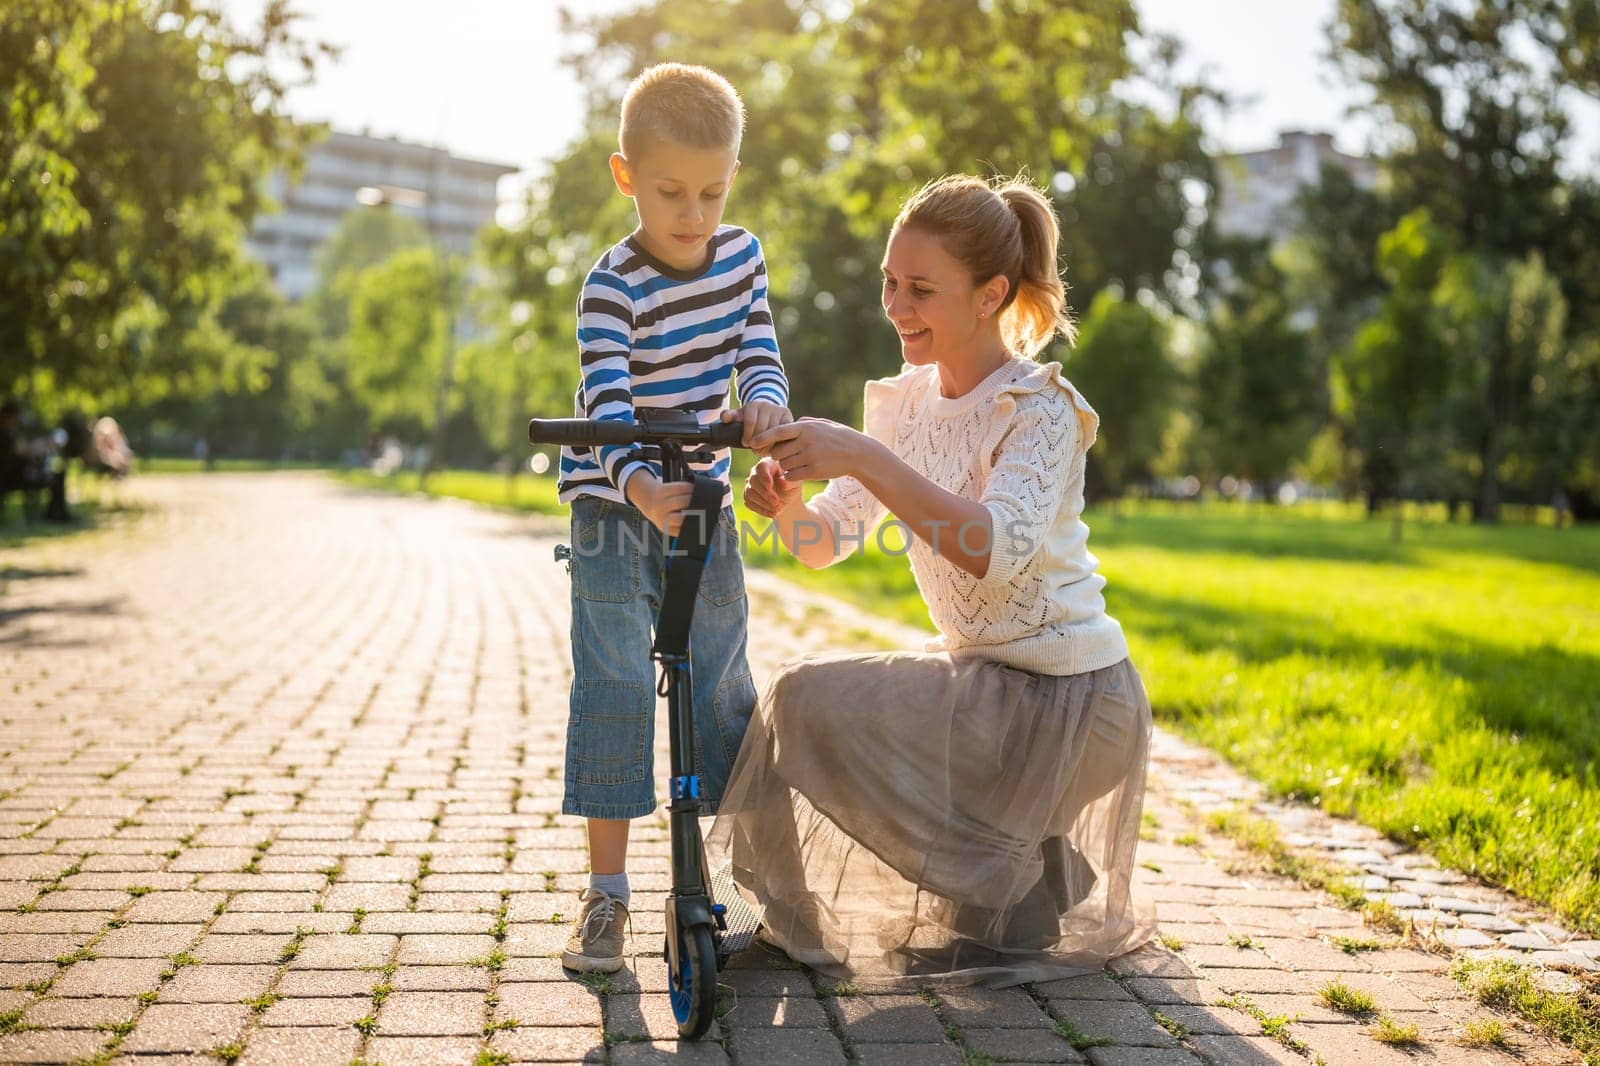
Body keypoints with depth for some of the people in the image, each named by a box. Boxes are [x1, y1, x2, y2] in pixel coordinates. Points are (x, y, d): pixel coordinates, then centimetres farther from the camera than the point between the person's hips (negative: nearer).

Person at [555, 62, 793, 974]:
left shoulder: (743, 256, 0)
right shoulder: (614, 286, -17)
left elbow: (760, 352, -3)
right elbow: (607, 405, -28)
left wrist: (764, 399, -28)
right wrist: (641, 489, -47)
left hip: (705, 498, 5)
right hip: (616, 506, -5)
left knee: (722, 688, 7)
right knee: (614, 687, -9)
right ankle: (606, 895, 0)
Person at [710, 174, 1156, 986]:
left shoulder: (1038, 407, -17)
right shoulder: (902, 400, 5)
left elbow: (999, 551, -35)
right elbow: (825, 543, 2)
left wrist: (863, 458, -40)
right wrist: (786, 502, -20)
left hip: (1063, 696, -8)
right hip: (975, 672, 8)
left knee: (818, 704, -18)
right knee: (800, 701, 13)